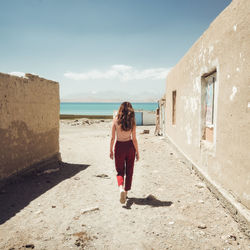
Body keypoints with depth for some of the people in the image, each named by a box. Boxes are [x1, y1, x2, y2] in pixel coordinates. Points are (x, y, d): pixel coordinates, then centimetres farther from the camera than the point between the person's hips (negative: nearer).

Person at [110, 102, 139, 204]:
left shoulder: (116, 120, -8)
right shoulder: (132, 122, -7)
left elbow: (112, 138, -6)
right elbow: (134, 139, -5)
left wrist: (111, 151, 5)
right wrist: (137, 152, 4)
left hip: (119, 147, -1)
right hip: (130, 146, 1)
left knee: (120, 171, 12)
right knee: (129, 171, 16)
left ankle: (121, 188, -14)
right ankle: (126, 191, 26)